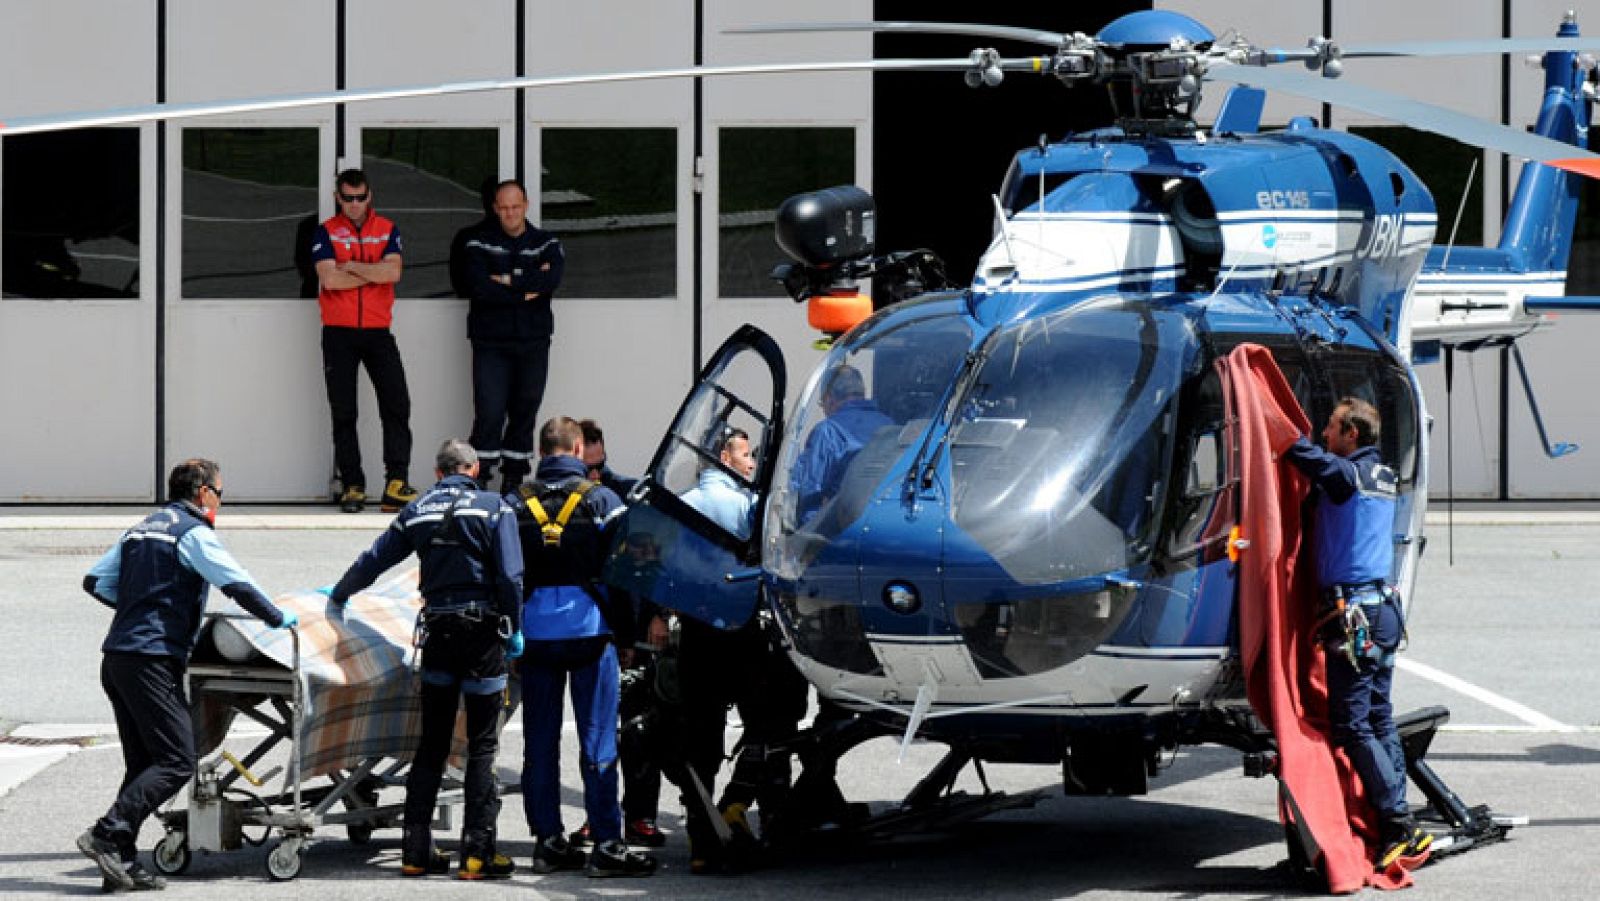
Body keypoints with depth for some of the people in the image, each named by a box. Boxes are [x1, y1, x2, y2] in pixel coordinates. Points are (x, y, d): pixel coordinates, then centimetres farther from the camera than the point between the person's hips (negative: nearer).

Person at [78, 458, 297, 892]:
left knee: (143, 764, 10)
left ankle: (121, 861, 3)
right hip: (153, 659, -9)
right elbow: (237, 583, -12)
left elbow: (95, 580, 20)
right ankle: (107, 835, -19)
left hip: (116, 657, 9)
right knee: (175, 762, -9)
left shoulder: (141, 530, 20)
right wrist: (278, 618, 1)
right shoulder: (193, 532, -5)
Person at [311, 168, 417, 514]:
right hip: (339, 333, -1)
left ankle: (396, 481, -8)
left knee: (397, 404, -9)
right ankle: (352, 485, 7)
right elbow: (329, 279, -13)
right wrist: (373, 273, -8)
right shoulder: (325, 233, 2)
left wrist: (351, 266, -10)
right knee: (343, 413, 2)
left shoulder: (387, 230, 7)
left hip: (377, 330, 1)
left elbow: (393, 271, -10)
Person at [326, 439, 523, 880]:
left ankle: (416, 850, 10)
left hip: (438, 632, 4)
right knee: (482, 745, 0)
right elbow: (510, 576, -11)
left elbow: (373, 559, 16)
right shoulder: (494, 508, -3)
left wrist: (339, 595, 32)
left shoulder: (418, 511, 8)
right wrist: (513, 630, 0)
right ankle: (477, 851, -5)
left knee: (432, 745, 11)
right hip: (482, 631, -4)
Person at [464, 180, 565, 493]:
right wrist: (528, 288, -13)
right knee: (489, 412, -12)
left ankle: (514, 478, 16)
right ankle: (480, 477, -9)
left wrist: (509, 281, -14)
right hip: (491, 341, -2)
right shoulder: (479, 244, 2)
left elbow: (552, 279, -12)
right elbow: (479, 287, -14)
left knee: (525, 409, 6)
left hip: (533, 341, 3)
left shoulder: (545, 243, 8)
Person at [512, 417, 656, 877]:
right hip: (589, 630, -2)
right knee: (598, 740, -2)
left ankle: (548, 840, 9)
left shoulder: (517, 504, 4)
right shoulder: (601, 499, -2)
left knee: (539, 743, 8)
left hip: (534, 632, 2)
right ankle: (607, 845, -4)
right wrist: (626, 635, 6)